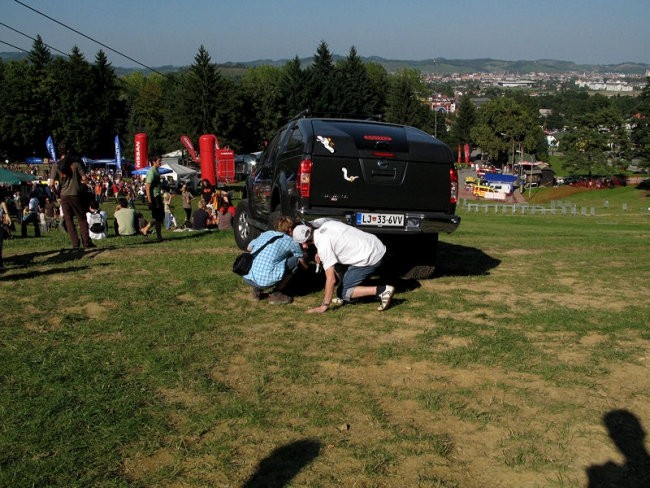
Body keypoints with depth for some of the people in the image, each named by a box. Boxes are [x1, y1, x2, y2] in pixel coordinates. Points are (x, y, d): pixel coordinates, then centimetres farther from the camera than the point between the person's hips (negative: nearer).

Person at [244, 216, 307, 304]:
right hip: (266, 280, -6)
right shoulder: (291, 242, 8)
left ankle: (256, 289, 18)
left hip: (247, 279, 6)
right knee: (296, 260, 9)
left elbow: (249, 248, 36)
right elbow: (304, 266, 19)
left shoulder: (265, 234, 20)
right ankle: (276, 294, 7)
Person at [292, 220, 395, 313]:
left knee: (345, 293, -2)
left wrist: (324, 306, -12)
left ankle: (382, 290, -11)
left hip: (371, 258, -9)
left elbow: (331, 279, -19)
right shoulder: (326, 225, 7)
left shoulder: (323, 245, -17)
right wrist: (320, 255, 17)